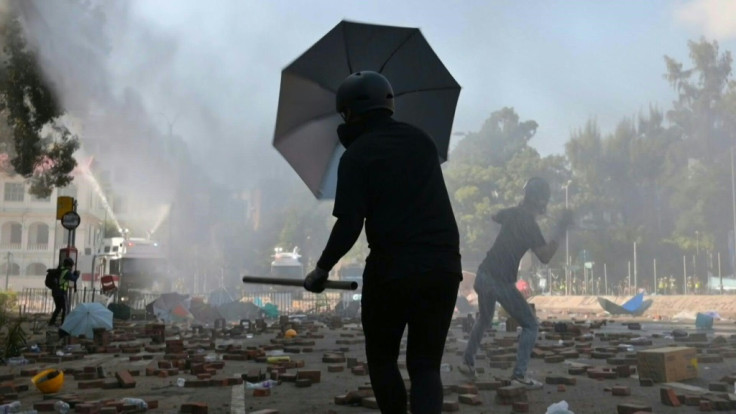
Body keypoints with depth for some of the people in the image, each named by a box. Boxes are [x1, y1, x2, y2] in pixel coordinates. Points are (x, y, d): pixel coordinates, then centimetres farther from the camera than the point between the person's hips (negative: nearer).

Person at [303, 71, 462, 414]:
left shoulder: (357, 155, -3)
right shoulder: (422, 140, 13)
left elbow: (349, 225, -10)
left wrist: (322, 269, 3)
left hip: (392, 268, -4)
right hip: (445, 267, 5)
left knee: (382, 358, 18)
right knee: (426, 365, 10)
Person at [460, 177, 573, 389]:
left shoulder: (513, 213, 7)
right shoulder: (530, 224, -15)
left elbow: (495, 217, 31)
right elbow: (545, 256, -18)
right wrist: (561, 227, -15)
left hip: (483, 275, 8)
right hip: (502, 282, -8)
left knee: (484, 319, 29)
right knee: (530, 325, 5)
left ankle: (467, 362, 31)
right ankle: (519, 374, -3)